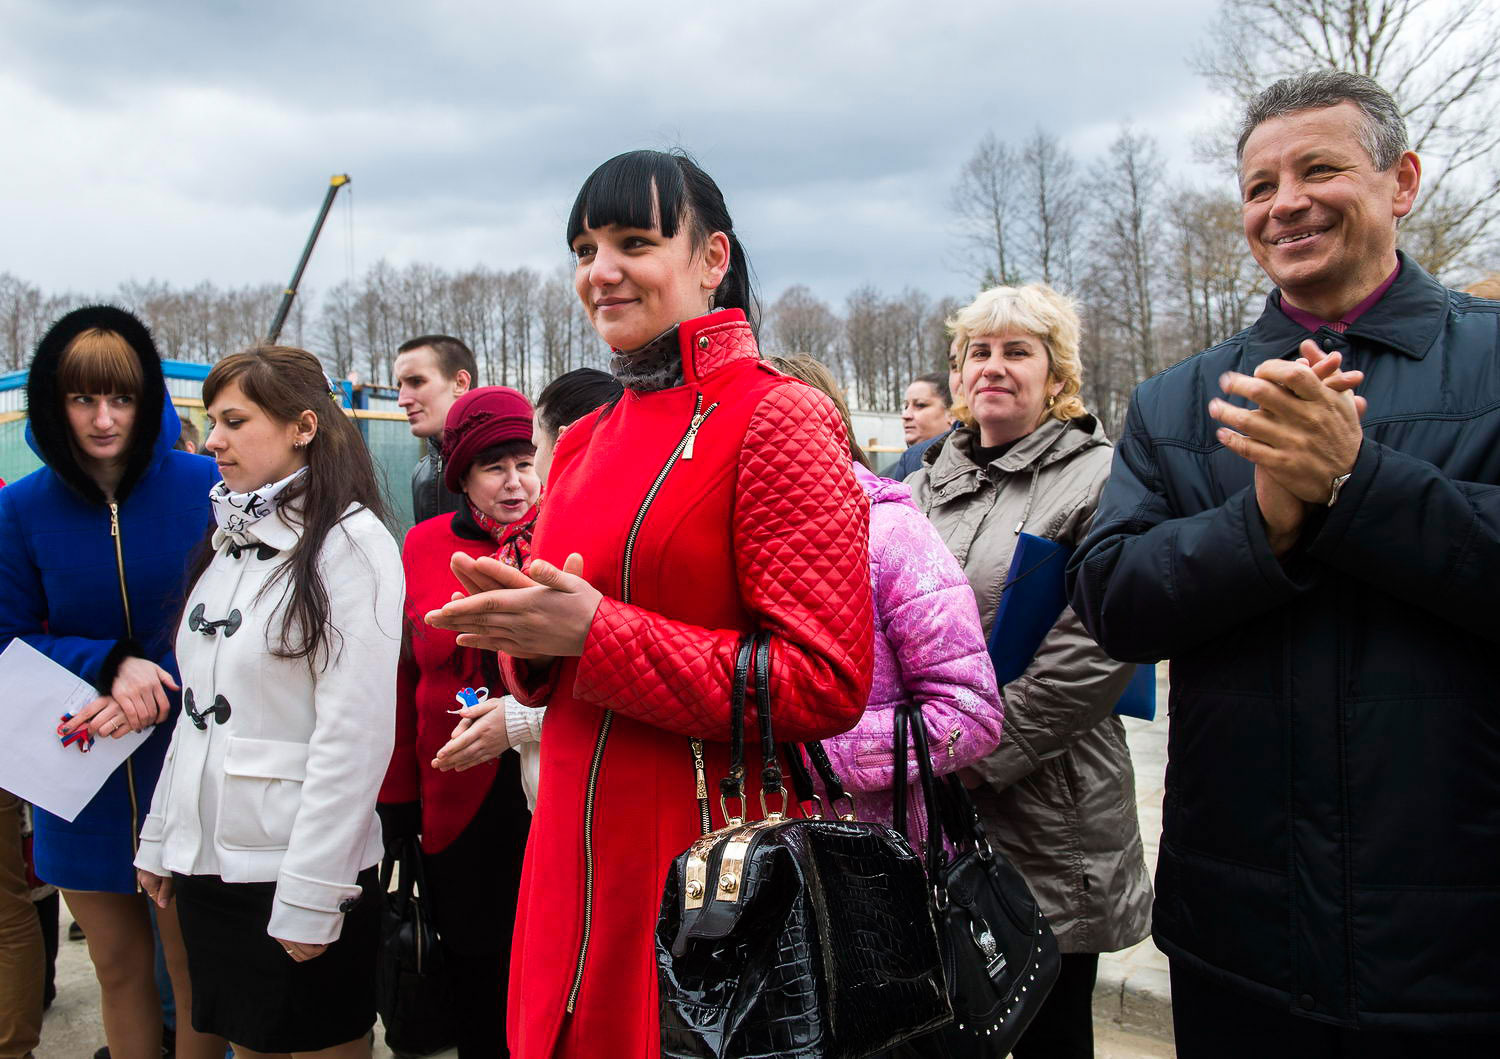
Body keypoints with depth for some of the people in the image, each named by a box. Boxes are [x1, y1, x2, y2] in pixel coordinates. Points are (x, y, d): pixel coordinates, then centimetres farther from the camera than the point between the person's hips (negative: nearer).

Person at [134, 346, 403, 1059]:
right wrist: (161, 838, 13)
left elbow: (354, 733, -18)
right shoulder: (230, 541, 11)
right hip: (209, 860, 7)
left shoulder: (350, 543, -13)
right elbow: (198, 709, 15)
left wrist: (310, 894, -18)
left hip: (302, 867, -7)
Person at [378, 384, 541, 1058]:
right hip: (456, 802, 3)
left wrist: (532, 718, -20)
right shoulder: (425, 546, 5)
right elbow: (404, 679, 9)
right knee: (470, 973, 16)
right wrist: (397, 800, 8)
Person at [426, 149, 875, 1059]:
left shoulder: (776, 419, -11)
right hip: (577, 860, 7)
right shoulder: (584, 443, 11)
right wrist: (530, 639, -4)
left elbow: (827, 683, -18)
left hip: (714, 860, -7)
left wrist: (595, 632, -20)